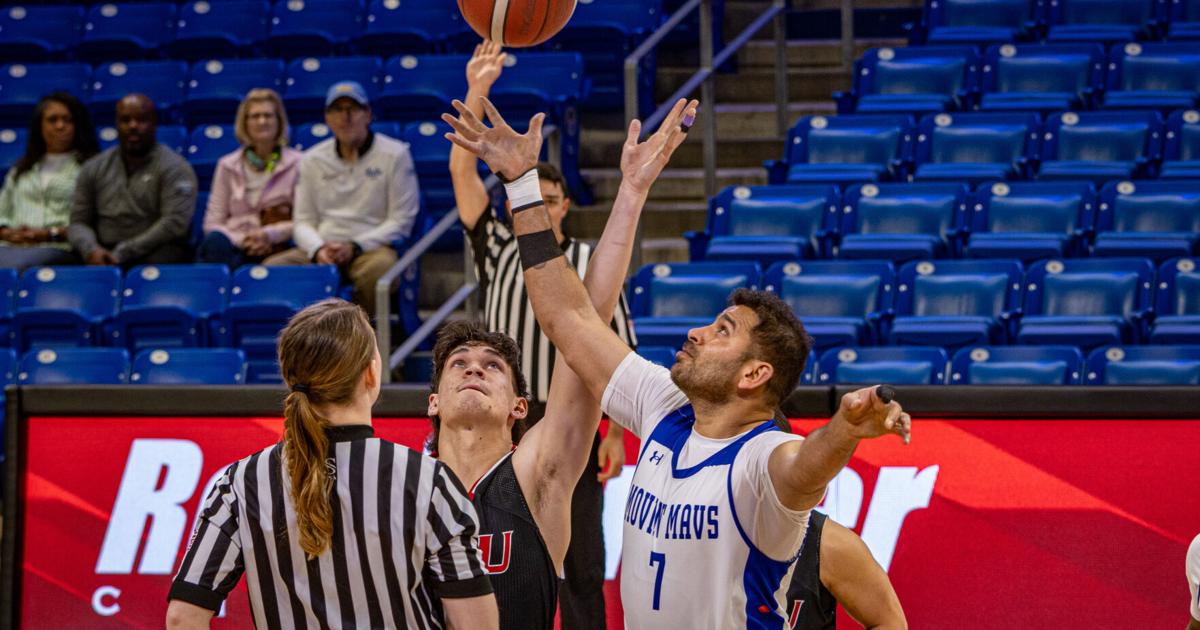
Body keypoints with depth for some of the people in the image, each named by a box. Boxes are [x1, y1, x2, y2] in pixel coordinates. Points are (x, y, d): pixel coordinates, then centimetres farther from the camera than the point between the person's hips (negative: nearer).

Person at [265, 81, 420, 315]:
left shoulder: (395, 155, 4)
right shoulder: (311, 160, 15)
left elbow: (401, 221, 1)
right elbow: (303, 221, 14)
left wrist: (354, 247, -10)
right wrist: (318, 250, -9)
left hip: (371, 246, -3)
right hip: (321, 247, 3)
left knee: (380, 266, -39)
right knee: (273, 266, -25)